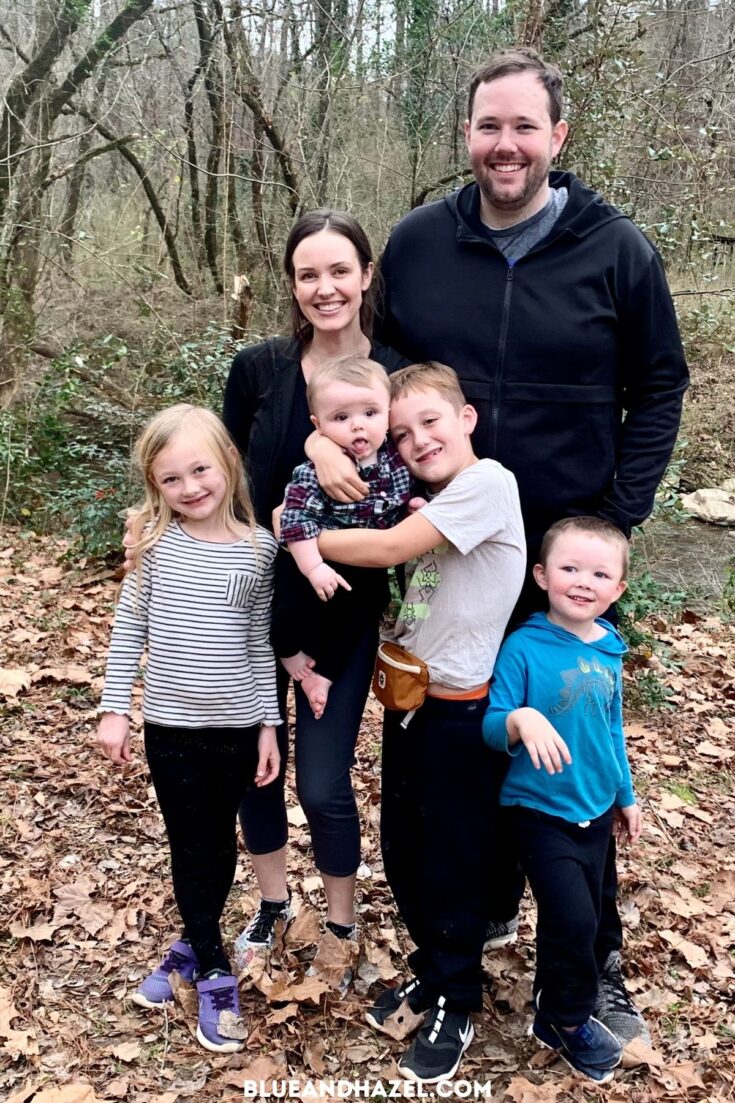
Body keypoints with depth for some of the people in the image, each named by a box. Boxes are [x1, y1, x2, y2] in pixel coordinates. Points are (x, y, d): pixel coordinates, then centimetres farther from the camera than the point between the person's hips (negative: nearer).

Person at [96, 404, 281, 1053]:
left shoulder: (258, 548, -6)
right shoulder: (155, 541, -7)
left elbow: (260, 642, 1)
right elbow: (129, 628, -1)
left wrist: (269, 724, 2)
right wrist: (115, 709, -2)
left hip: (238, 726, 1)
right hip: (170, 726, -1)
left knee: (221, 842, 16)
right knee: (189, 848, 8)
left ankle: (192, 948, 38)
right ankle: (214, 975, 24)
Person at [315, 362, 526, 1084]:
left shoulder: (487, 482, -17)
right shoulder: (432, 500, 11)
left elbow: (389, 549, -23)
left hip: (459, 709, -8)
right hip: (407, 697, 8)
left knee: (452, 861, 7)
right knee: (401, 848, 17)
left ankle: (455, 1007, 27)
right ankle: (430, 970, 39)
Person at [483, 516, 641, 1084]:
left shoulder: (609, 650, -2)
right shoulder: (523, 647, -18)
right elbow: (492, 728, -20)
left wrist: (626, 795, 18)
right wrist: (521, 720, -42)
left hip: (596, 809, 6)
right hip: (542, 809, -5)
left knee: (577, 919, 15)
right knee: (572, 920, -9)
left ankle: (553, 1009, 38)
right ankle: (572, 1021, 19)